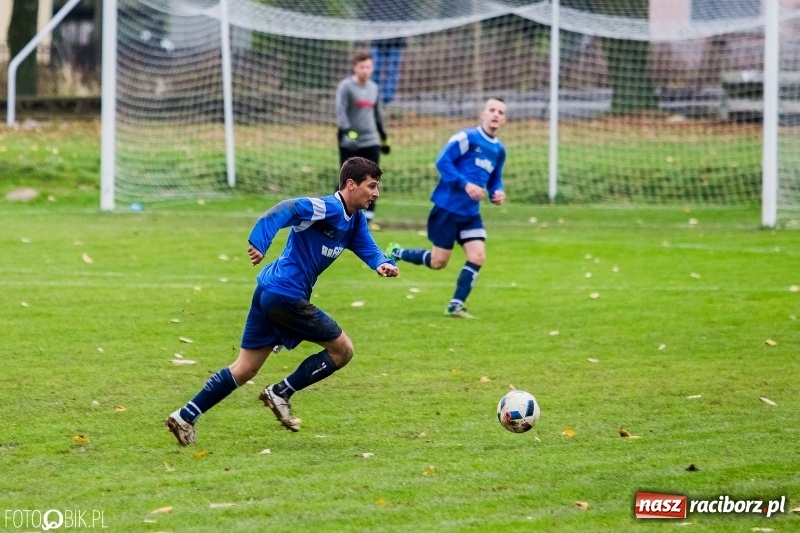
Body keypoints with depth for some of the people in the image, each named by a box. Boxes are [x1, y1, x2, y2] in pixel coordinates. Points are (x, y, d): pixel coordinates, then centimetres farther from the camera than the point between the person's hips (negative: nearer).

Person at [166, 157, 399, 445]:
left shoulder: (355, 220, 13)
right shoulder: (329, 208, -16)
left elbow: (368, 248, 6)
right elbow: (287, 210, -30)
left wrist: (383, 263, -18)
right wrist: (259, 243, -45)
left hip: (269, 292, 10)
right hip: (286, 294, -10)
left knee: (246, 368, 13)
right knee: (343, 349, 1)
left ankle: (185, 416, 11)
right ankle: (281, 393, 7)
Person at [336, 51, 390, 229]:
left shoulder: (373, 87, 13)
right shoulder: (346, 86, -7)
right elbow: (340, 112, -16)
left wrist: (384, 137, 25)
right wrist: (347, 132, -30)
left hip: (370, 142, 5)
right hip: (350, 144, -5)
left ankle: (368, 217, 5)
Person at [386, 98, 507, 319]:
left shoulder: (498, 150, 9)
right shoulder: (467, 137, -13)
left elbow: (495, 180, 20)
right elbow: (443, 162, -17)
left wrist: (497, 192, -3)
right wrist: (466, 184, -26)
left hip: (471, 212, 6)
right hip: (447, 207, -6)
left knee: (478, 257, -9)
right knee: (438, 262, 0)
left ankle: (456, 306, 2)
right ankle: (395, 253, 25)